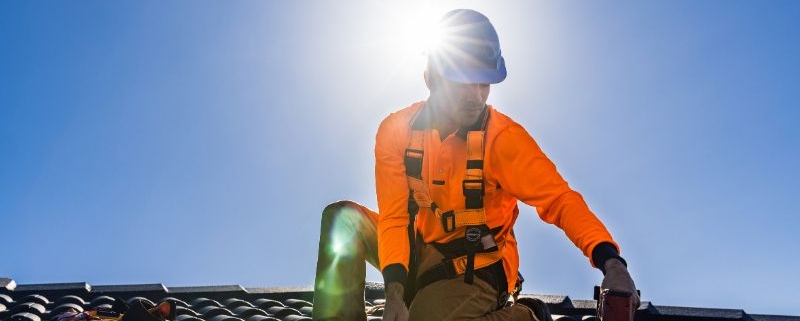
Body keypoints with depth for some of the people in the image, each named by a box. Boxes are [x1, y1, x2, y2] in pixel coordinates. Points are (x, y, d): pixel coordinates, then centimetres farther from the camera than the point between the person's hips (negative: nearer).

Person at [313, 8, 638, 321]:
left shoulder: (502, 137, -18)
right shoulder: (396, 131, -10)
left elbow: (559, 198, -22)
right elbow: (394, 216, -14)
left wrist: (609, 260, -38)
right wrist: (394, 288, -28)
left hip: (475, 266, -3)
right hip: (419, 254, 4)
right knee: (343, 218, -14)